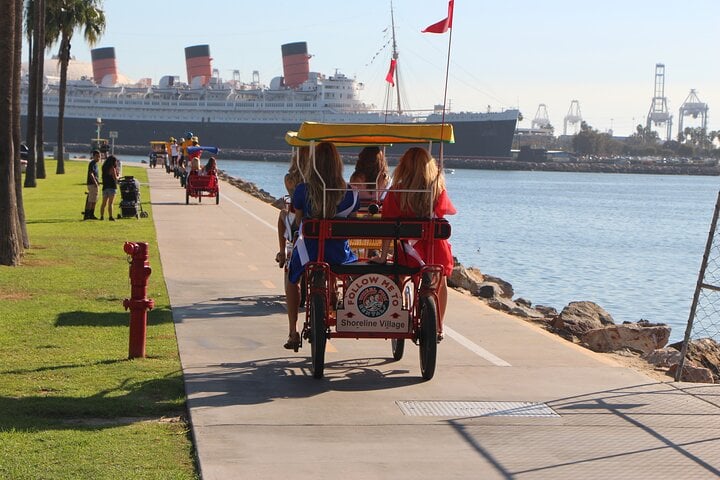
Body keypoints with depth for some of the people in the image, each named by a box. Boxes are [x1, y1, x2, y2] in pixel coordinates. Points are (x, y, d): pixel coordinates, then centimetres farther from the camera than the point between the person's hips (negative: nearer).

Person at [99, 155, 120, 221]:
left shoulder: (104, 168, 11)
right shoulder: (112, 168, -11)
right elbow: (115, 178, -13)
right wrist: (118, 177, 10)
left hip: (105, 187, 6)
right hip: (112, 187, -6)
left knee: (104, 203, 11)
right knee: (110, 203, -7)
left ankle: (101, 216, 10)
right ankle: (110, 217, -10)